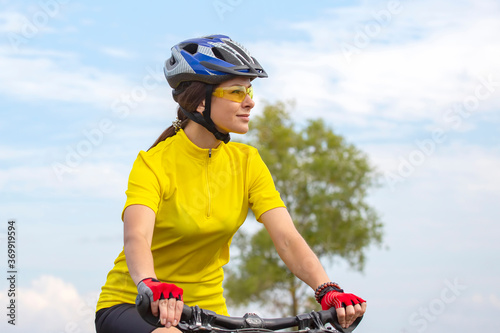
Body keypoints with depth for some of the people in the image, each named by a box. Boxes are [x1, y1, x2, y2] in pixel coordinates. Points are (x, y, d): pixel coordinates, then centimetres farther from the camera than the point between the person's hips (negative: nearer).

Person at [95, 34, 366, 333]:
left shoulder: (247, 163, -2)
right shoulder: (155, 163, -16)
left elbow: (287, 237, -13)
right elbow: (136, 237, -32)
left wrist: (328, 290, -31)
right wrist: (151, 287, -54)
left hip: (206, 307, 5)